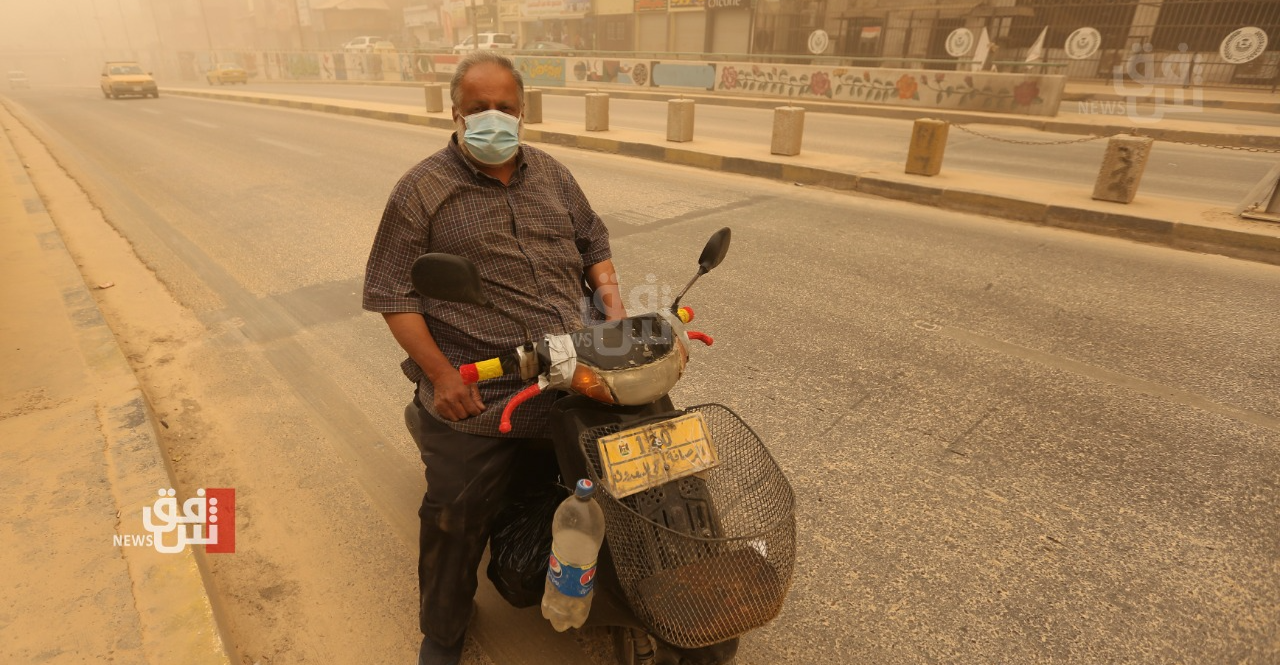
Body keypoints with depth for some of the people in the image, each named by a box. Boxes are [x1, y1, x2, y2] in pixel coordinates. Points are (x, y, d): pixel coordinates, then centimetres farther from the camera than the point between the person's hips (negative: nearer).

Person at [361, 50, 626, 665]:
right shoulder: (422, 190, -4)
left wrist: (609, 295, 0)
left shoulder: (552, 175, 12)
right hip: (475, 397, -4)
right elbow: (390, 291, -6)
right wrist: (440, 373, -16)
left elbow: (592, 240, 20)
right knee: (456, 520, 7)